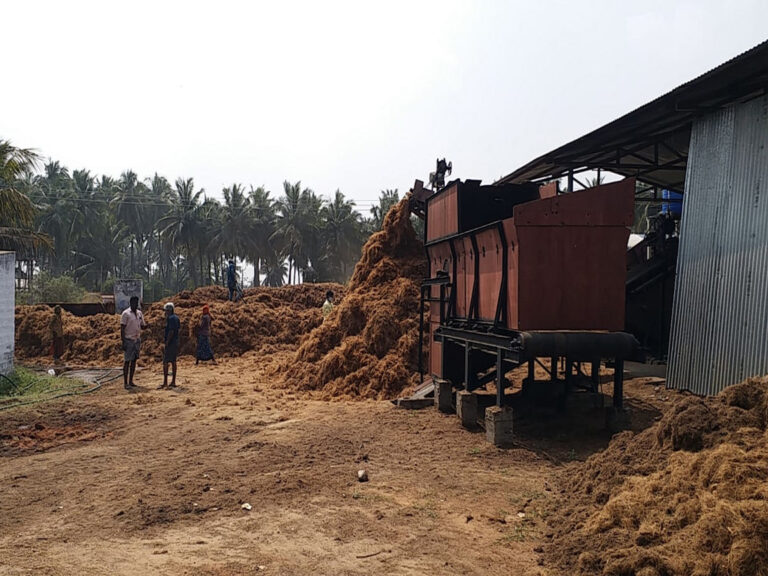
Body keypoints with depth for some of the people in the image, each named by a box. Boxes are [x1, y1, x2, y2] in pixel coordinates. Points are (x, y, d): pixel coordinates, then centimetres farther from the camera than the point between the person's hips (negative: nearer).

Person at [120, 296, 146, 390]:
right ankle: (125, 383, 1)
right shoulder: (126, 313, -9)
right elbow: (122, 328, -10)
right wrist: (123, 342, -15)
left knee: (134, 360, 9)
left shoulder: (140, 313, 11)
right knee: (127, 361, -3)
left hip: (137, 340, 6)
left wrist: (147, 325, -8)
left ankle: (131, 381, 16)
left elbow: (143, 325, 16)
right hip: (128, 340, -6)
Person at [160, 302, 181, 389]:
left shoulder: (170, 318, -15)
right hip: (176, 342, 10)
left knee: (165, 362, -7)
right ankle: (173, 382, 15)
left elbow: (171, 331, -21)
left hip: (170, 343, -10)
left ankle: (165, 383, -9)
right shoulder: (176, 318, 13)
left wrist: (167, 342, -20)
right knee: (173, 362, 12)